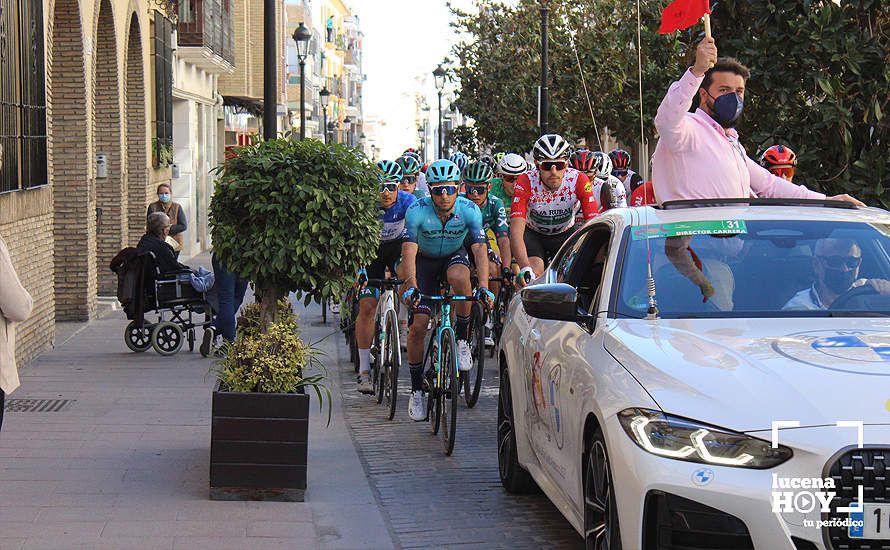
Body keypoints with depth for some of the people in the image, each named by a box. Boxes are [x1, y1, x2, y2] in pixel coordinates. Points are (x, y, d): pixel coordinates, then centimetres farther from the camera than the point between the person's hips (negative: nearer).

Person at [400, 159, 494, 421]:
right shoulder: (417, 210, -26)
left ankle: (463, 340, -17)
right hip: (425, 261, 0)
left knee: (459, 277, -38)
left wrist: (484, 287, -42)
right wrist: (411, 285, -49)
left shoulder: (470, 210, -24)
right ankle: (416, 389, 4)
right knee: (418, 326, -12)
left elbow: (480, 249, -29)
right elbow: (409, 250, -34)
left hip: (454, 257, 0)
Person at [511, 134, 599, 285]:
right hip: (533, 235, -1)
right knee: (535, 274, -27)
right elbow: (516, 231, -37)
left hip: (565, 235, 1)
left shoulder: (579, 181, -26)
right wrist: (525, 268, -52)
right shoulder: (526, 182, -29)